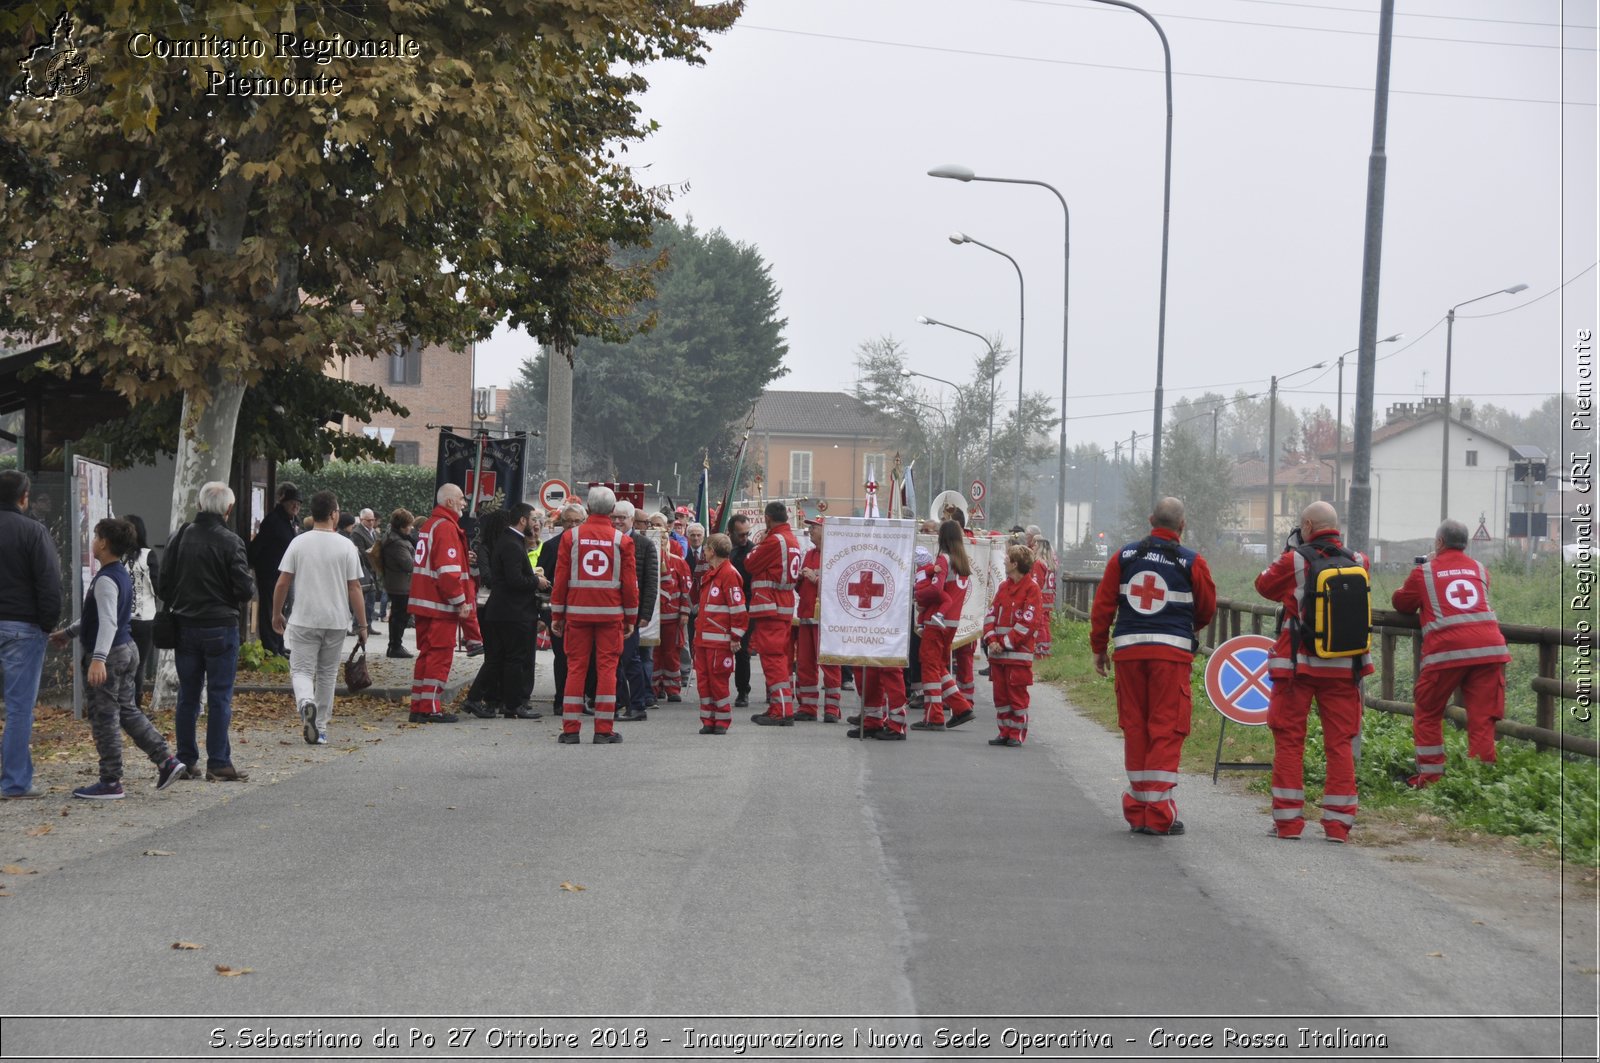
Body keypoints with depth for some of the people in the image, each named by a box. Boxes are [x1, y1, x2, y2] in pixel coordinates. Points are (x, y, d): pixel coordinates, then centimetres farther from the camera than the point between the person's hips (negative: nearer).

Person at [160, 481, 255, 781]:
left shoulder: (179, 539, 2)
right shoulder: (229, 542, -13)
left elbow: (164, 584, 7)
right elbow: (245, 588, -14)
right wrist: (236, 601, 8)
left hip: (185, 627, 4)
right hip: (220, 627, -4)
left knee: (187, 697, 11)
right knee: (220, 697, 0)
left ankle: (186, 761, 13)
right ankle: (218, 764, -1)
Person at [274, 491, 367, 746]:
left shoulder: (298, 543, -2)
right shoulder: (346, 546, -4)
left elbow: (282, 583, -2)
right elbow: (354, 587, -4)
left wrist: (276, 615, 12)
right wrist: (362, 624, 3)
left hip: (303, 620, -1)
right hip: (336, 620, 1)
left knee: (301, 670, 3)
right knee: (327, 674, 13)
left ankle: (306, 702, -28)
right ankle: (320, 728, 16)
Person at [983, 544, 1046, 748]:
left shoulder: (1031, 589, -7)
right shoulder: (1003, 587, 14)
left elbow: (1028, 622, -13)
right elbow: (991, 614, 12)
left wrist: (1005, 643, -15)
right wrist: (991, 640, -5)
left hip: (1018, 654, -7)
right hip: (997, 653, 7)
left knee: (1017, 695, -2)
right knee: (1000, 694, 9)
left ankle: (1017, 734, 5)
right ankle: (1004, 733, 16)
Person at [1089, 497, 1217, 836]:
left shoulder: (1124, 556, 7)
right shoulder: (1191, 562, -1)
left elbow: (1102, 605, 7)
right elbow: (1207, 610, 9)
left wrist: (1099, 648, 17)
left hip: (1128, 649, 3)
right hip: (1172, 652, -3)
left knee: (1135, 728, 10)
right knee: (1167, 730, 0)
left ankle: (1137, 810, 14)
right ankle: (1159, 814, -5)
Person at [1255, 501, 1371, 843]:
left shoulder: (1294, 561, -8)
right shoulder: (1358, 563, 0)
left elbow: (1264, 586, 8)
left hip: (1298, 664, -2)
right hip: (1344, 667, 2)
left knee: (1289, 740, 7)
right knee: (1340, 743, 7)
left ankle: (1288, 820, 7)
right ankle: (1338, 822, 6)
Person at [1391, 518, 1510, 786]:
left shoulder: (1424, 572, 11)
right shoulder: (1480, 571, 19)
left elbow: (1400, 603, 23)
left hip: (1446, 649, -2)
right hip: (1489, 647, 2)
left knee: (1428, 715, 14)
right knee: (1482, 719, 3)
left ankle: (1430, 777, 13)